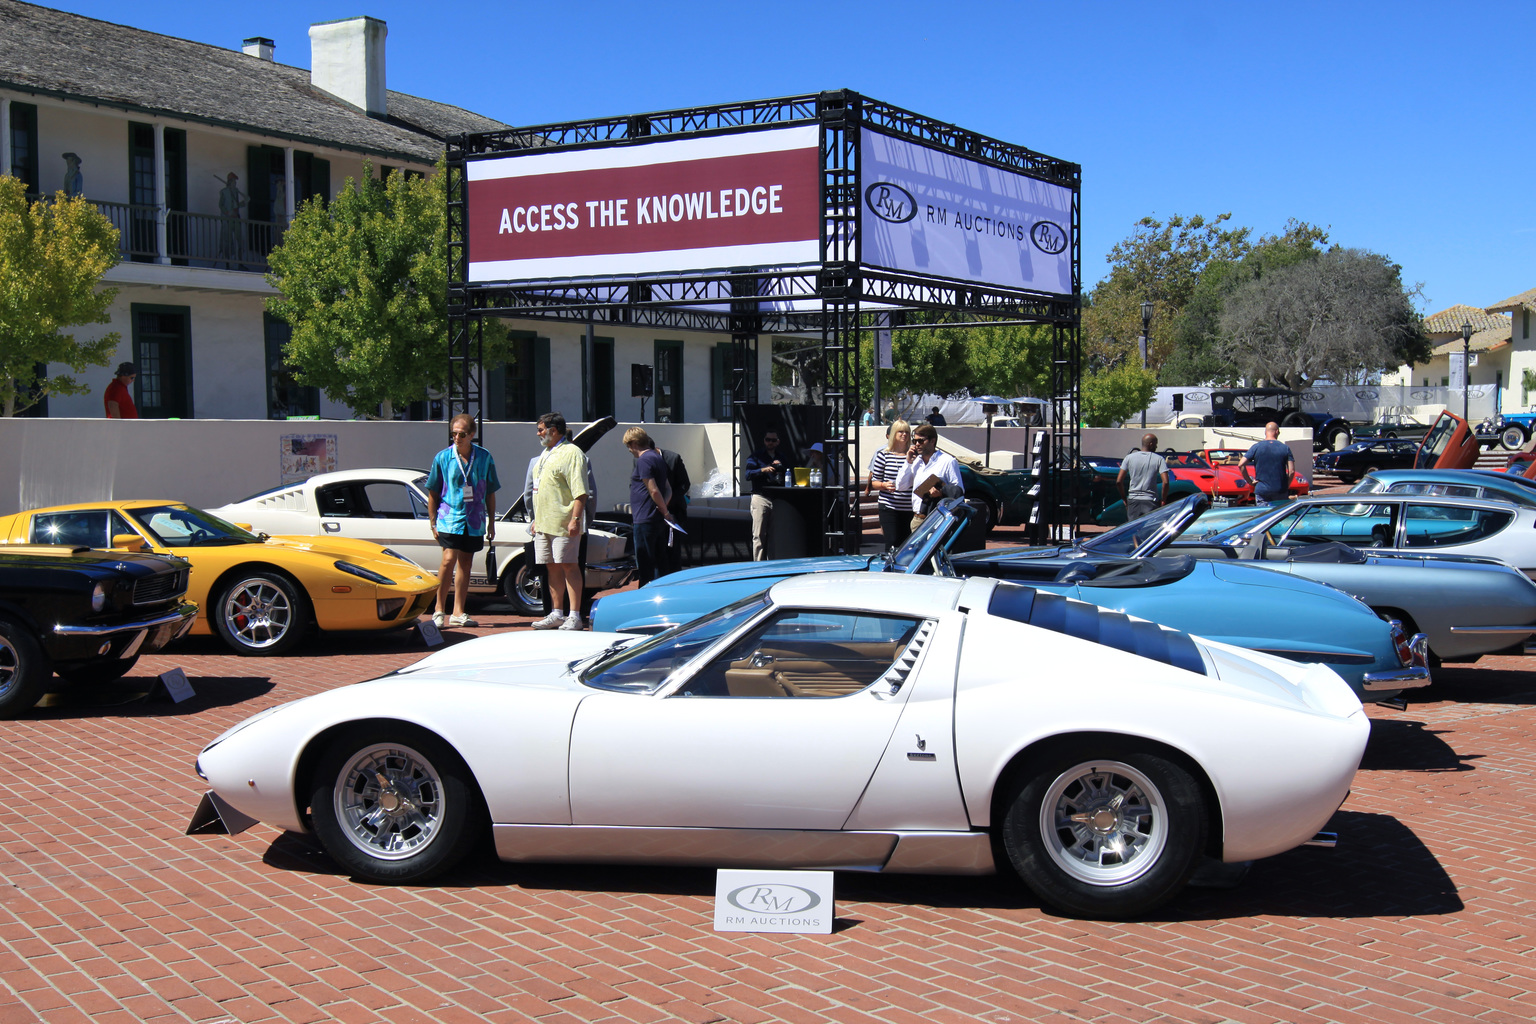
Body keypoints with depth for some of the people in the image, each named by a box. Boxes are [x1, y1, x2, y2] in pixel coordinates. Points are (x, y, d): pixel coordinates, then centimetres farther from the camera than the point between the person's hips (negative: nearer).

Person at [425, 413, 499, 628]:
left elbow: (490, 492, 11)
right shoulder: (443, 457, 0)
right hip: (449, 517, -2)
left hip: (475, 521, 2)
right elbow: (432, 493, 5)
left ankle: (459, 613, 14)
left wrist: (491, 521, 10)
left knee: (465, 564, 7)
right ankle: (439, 610, -4)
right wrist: (433, 522, 2)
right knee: (449, 560, -15)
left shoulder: (484, 458, 3)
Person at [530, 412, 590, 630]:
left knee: (568, 565, -7)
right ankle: (557, 614, 17)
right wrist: (537, 519, 22)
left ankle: (574, 616, -5)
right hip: (544, 522, 9)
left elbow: (580, 492, -17)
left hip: (564, 523, -9)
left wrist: (575, 518, -23)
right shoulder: (546, 454, 19)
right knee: (552, 567, 10)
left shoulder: (571, 453, -10)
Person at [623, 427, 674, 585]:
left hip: (645, 520, -9)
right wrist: (664, 510, 1)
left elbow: (654, 491, -18)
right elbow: (668, 489, 16)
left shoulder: (643, 460, -13)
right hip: (658, 521, 9)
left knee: (645, 566, -5)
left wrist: (665, 512, -9)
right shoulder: (658, 457, 16)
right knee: (659, 564, 13)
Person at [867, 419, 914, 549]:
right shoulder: (883, 455, 2)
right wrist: (884, 485, -14)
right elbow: (874, 482, 6)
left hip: (909, 508, 2)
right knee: (892, 543, -8)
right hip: (889, 508, -2)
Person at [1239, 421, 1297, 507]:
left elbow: (1241, 465, -7)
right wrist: (1286, 486, 10)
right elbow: (1292, 471, -4)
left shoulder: (1256, 447, -1)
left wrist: (1249, 481, 2)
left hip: (1261, 490, -1)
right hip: (1280, 490, 1)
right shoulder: (1285, 448, 1)